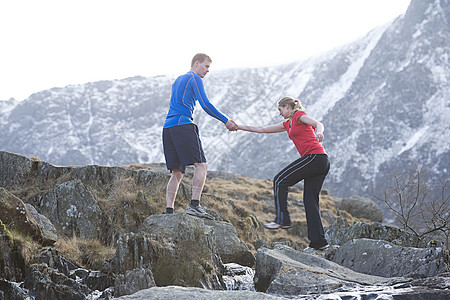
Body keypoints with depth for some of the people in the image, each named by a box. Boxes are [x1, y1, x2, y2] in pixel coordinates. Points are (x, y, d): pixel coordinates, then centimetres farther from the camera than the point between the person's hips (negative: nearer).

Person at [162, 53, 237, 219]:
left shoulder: (178, 80, 30)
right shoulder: (194, 79, 2)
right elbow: (206, 105, -7)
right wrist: (226, 121, -2)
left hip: (167, 128, 9)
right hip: (183, 125, -9)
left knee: (177, 172, 7)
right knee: (201, 165, -13)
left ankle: (169, 211, -2)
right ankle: (194, 204, -27)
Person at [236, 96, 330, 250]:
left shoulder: (299, 115, 1)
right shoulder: (288, 124, 27)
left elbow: (319, 124, -16)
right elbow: (262, 129, 31)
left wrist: (318, 132, -40)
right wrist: (239, 127, 31)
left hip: (315, 156, -9)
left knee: (280, 180, -5)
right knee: (310, 201, 4)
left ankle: (282, 219, -7)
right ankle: (318, 241, 1)